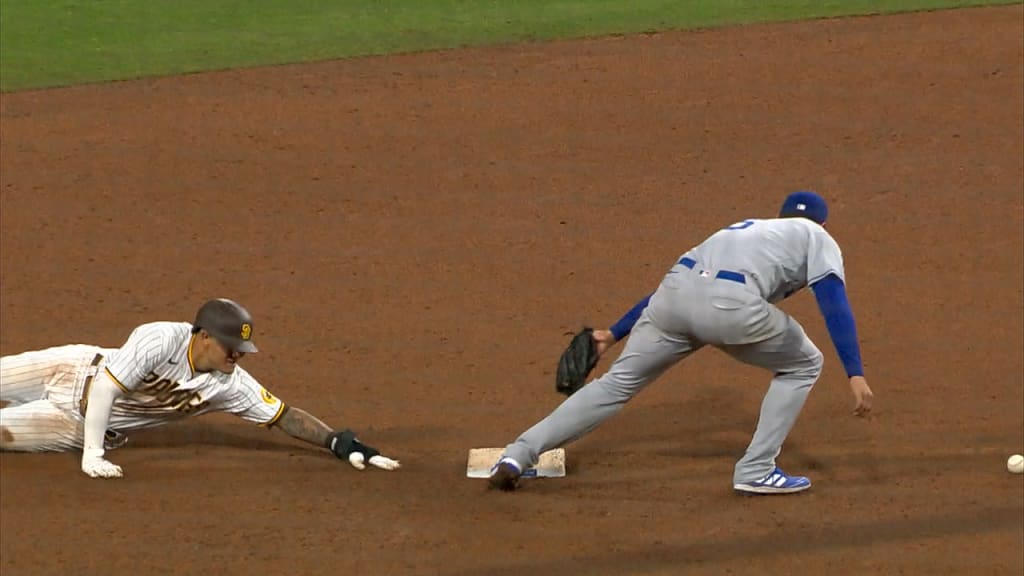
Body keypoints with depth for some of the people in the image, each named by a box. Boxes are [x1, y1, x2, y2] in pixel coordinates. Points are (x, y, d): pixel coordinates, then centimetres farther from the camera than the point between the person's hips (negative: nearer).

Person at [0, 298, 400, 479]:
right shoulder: (159, 341, -36)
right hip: (78, 372, -3)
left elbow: (284, 416, -15)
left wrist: (337, 441, -27)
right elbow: (105, 389, -35)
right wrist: (92, 456, -38)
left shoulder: (231, 385, -22)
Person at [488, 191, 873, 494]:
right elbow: (836, 306, 5)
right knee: (803, 365, 20)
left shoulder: (744, 228, 39)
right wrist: (855, 374, -2)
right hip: (732, 306, -5)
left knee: (617, 383, 13)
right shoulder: (818, 239, 24)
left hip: (677, 293, 5)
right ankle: (756, 471, 13)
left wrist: (614, 334, 37)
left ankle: (518, 456, 3)